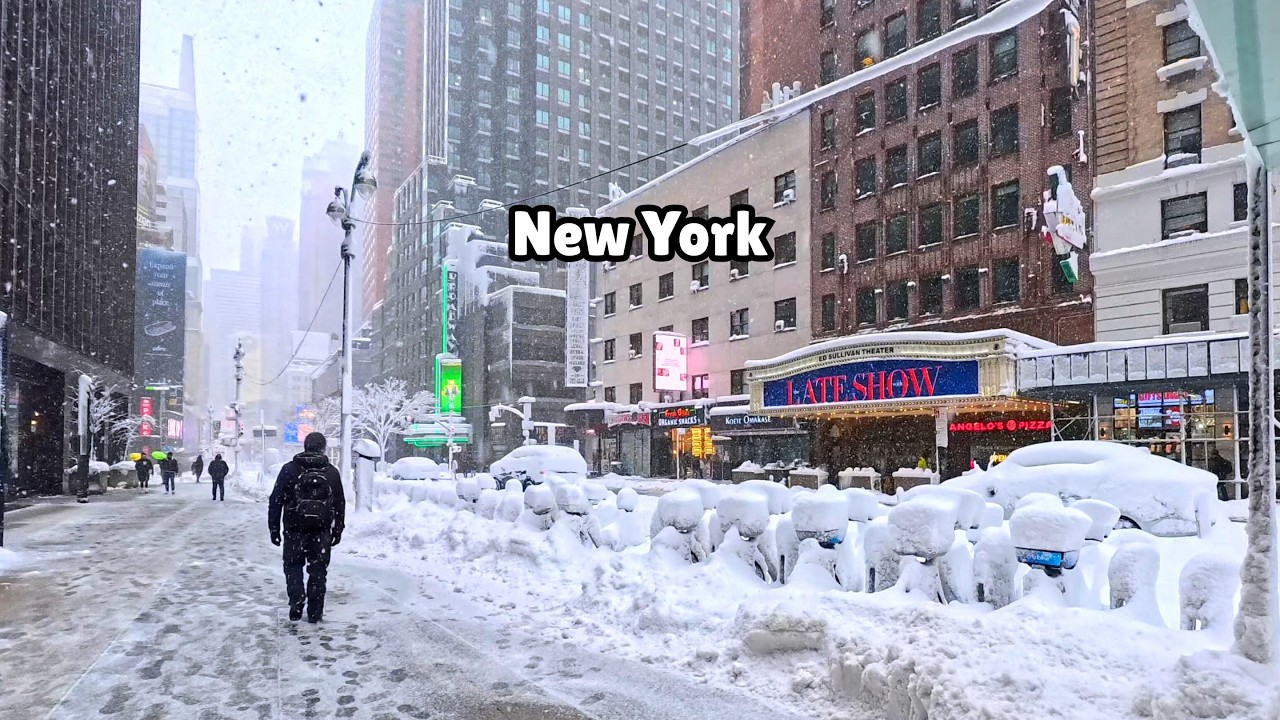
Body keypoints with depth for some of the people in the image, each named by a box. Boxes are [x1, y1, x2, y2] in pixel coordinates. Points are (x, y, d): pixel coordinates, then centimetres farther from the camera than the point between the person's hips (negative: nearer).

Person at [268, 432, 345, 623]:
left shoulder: (289, 469, -2)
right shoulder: (332, 472, 2)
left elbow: (276, 500, -2)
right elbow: (340, 503, 6)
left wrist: (274, 528, 4)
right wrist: (338, 530, 14)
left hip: (294, 529, -1)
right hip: (322, 531, 1)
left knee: (293, 567, 15)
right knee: (318, 571, 9)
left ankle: (296, 604, 1)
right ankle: (315, 612, 12)